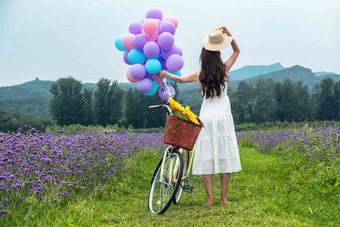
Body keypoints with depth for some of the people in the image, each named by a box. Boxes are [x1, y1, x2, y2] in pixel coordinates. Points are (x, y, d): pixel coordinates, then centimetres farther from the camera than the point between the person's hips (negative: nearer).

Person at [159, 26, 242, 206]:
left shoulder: (199, 76, 1)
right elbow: (237, 51, 15)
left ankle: (209, 198, 0)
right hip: (223, 117, 0)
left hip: (206, 117, 0)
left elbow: (179, 79, 19)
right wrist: (228, 33, 5)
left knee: (206, 158, 2)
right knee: (225, 156, 4)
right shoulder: (224, 69, -1)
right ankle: (224, 197, 7)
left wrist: (165, 73, 36)